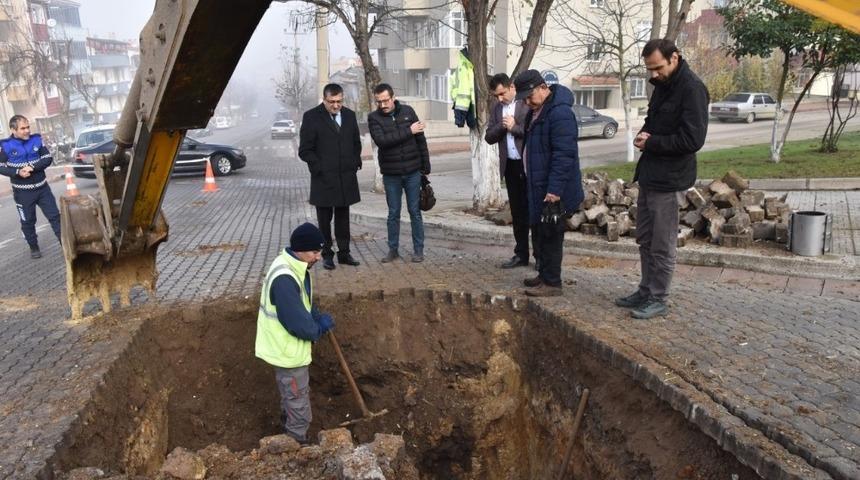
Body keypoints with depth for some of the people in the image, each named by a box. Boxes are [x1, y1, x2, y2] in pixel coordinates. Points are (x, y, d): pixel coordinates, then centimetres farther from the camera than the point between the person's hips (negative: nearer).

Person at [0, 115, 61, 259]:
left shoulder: (36, 139, -2)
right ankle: (34, 247, 26)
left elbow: (48, 158, -3)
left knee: (55, 216, 4)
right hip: (22, 192, -2)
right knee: (27, 222, 10)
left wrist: (33, 167, -19)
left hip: (42, 188, 2)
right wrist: (18, 172, -21)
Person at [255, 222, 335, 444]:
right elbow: (297, 323, -30)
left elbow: (304, 303, 14)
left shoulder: (294, 266, 1)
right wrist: (320, 327, -12)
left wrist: (319, 318, -2)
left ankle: (289, 429, 47)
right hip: (288, 350, -10)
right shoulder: (285, 279, -32)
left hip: (288, 346, 10)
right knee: (299, 402, 7)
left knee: (291, 395, 28)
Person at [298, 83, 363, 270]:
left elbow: (356, 143, 19)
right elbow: (305, 150, -6)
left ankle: (344, 253, 20)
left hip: (346, 178, 4)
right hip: (323, 178, -4)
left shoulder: (349, 115, 8)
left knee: (343, 217, 11)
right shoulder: (311, 117, -6)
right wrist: (319, 168, -12)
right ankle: (327, 255, 15)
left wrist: (355, 163, 8)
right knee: (324, 219, 5)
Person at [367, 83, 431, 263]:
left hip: (413, 172, 1)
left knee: (415, 211, 6)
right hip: (391, 174, -1)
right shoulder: (374, 117, -5)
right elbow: (381, 140, -21)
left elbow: (421, 139, 5)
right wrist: (408, 131, -21)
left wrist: (426, 166, 5)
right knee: (393, 213, 8)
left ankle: (418, 250, 15)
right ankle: (393, 249, 20)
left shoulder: (407, 111, 0)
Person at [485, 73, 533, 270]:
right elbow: (489, 137, 8)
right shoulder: (497, 108, 11)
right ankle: (521, 254, 20)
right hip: (510, 166, 6)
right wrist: (502, 126, -9)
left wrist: (514, 127, -14)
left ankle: (540, 255, 9)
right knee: (517, 212, 12)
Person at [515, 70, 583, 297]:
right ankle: (544, 275, 27)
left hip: (553, 191, -10)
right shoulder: (535, 111, 12)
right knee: (542, 233, 16)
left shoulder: (560, 113, -20)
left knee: (550, 235, -3)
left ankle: (552, 283, 6)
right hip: (539, 187, 10)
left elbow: (563, 156, -25)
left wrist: (554, 191, -26)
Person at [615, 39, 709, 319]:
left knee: (662, 245, 1)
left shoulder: (692, 89, -16)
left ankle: (658, 300, 12)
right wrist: (643, 134, 1)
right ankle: (646, 291, 28)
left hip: (669, 179, -9)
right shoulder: (662, 85, 13)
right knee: (645, 239, 16)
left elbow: (693, 139, -22)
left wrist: (651, 142, -14)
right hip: (649, 175, 9)